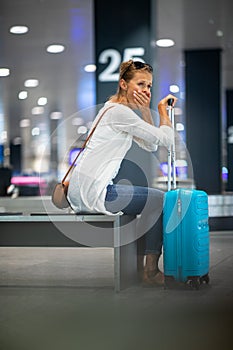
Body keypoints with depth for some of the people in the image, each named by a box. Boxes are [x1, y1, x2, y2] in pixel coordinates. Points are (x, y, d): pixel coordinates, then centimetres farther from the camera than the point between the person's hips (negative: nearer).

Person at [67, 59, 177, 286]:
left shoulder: (115, 109, 18)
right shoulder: (119, 112, -14)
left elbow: (151, 146, 16)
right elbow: (166, 139, -13)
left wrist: (145, 111, 4)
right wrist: (162, 110, 3)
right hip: (93, 193, -10)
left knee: (153, 200, 23)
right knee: (160, 201, 1)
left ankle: (138, 267, 25)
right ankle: (151, 272, 6)